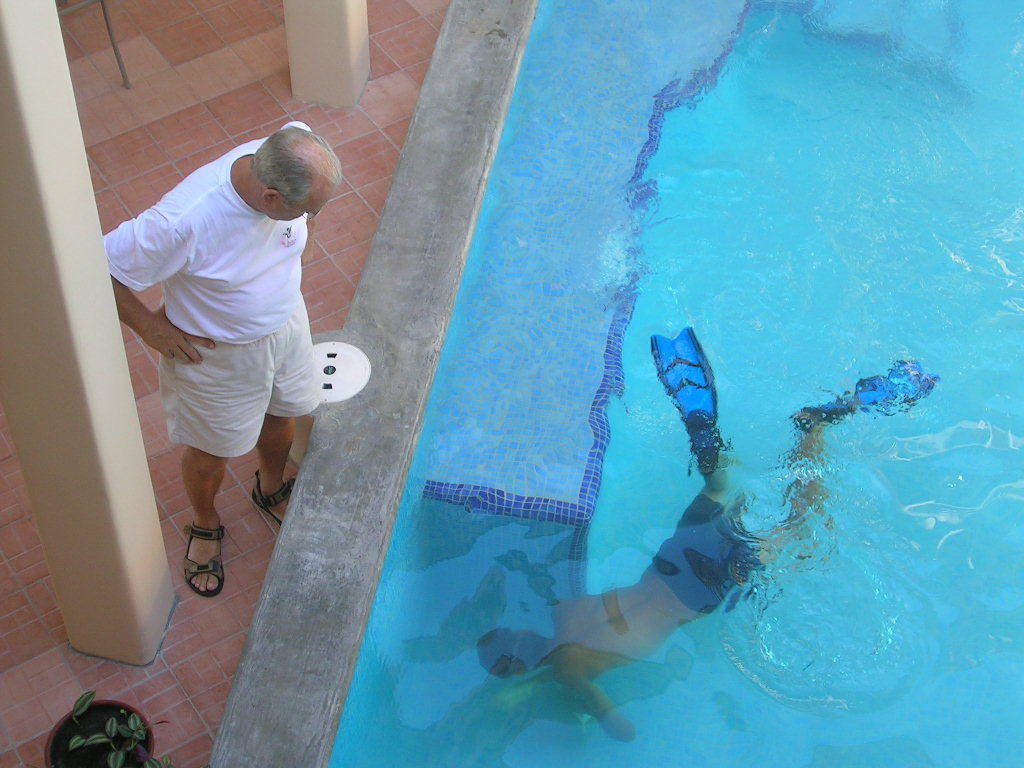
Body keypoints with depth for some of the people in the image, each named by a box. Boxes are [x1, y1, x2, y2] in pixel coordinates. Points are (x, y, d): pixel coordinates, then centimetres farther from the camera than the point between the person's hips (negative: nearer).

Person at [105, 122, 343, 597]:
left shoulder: (294, 163, -26)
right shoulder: (185, 222, -42)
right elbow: (102, 269, -30)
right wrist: (151, 329, -20)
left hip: (286, 322, 5)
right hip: (217, 352, -5)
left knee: (281, 415, 30)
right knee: (211, 450, 20)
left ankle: (271, 490, 62)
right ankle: (205, 527, 53)